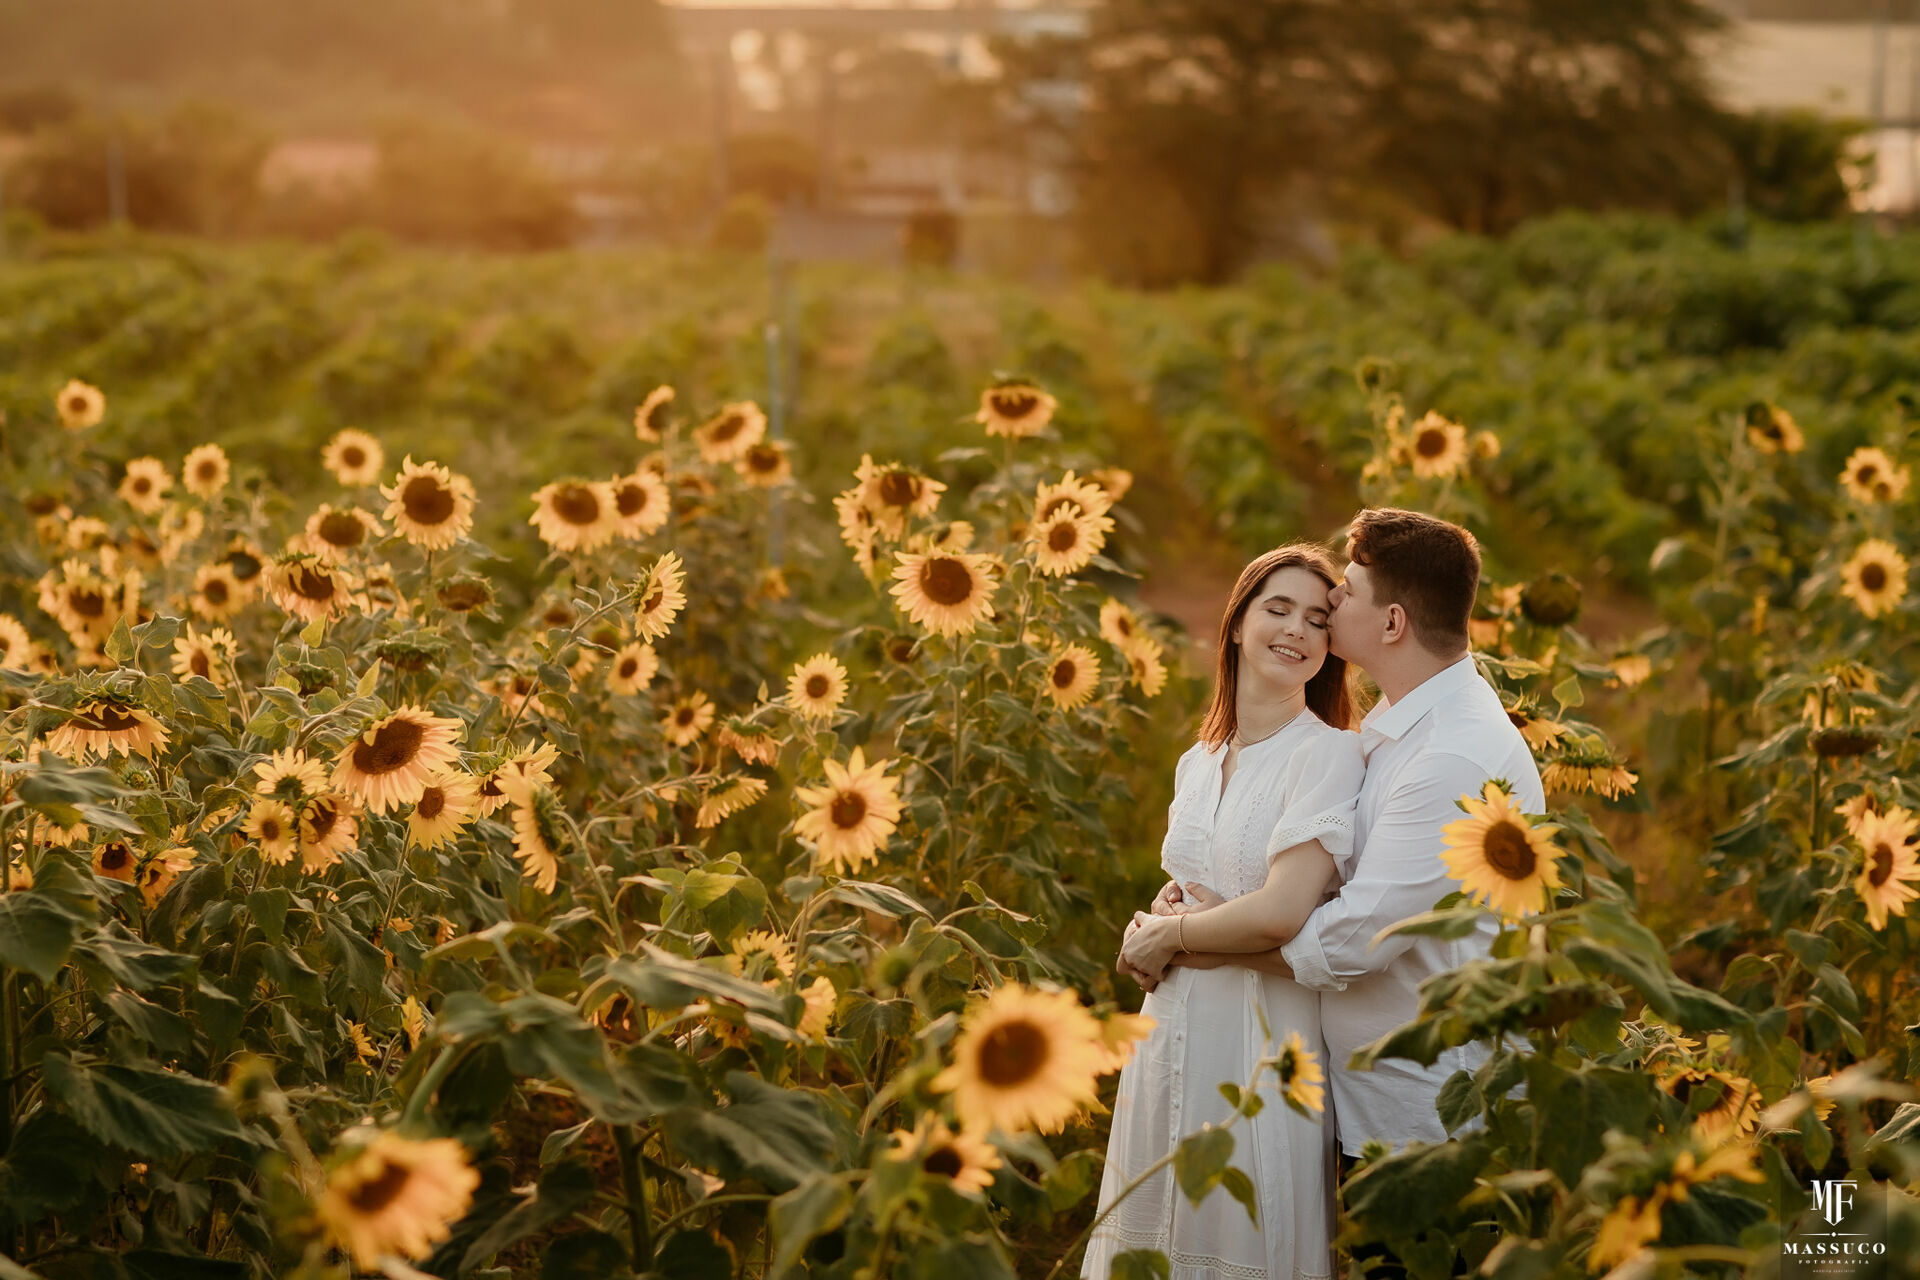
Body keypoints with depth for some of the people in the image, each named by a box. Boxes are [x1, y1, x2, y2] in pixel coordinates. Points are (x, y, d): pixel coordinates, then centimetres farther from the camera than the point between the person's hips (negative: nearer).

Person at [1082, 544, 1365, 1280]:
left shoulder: (1329, 755, -11)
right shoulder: (1197, 764, 12)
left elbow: (1283, 912, -19)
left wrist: (1166, 936, -5)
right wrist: (1159, 919, -1)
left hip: (1267, 1041, -7)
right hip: (1174, 1041, 7)